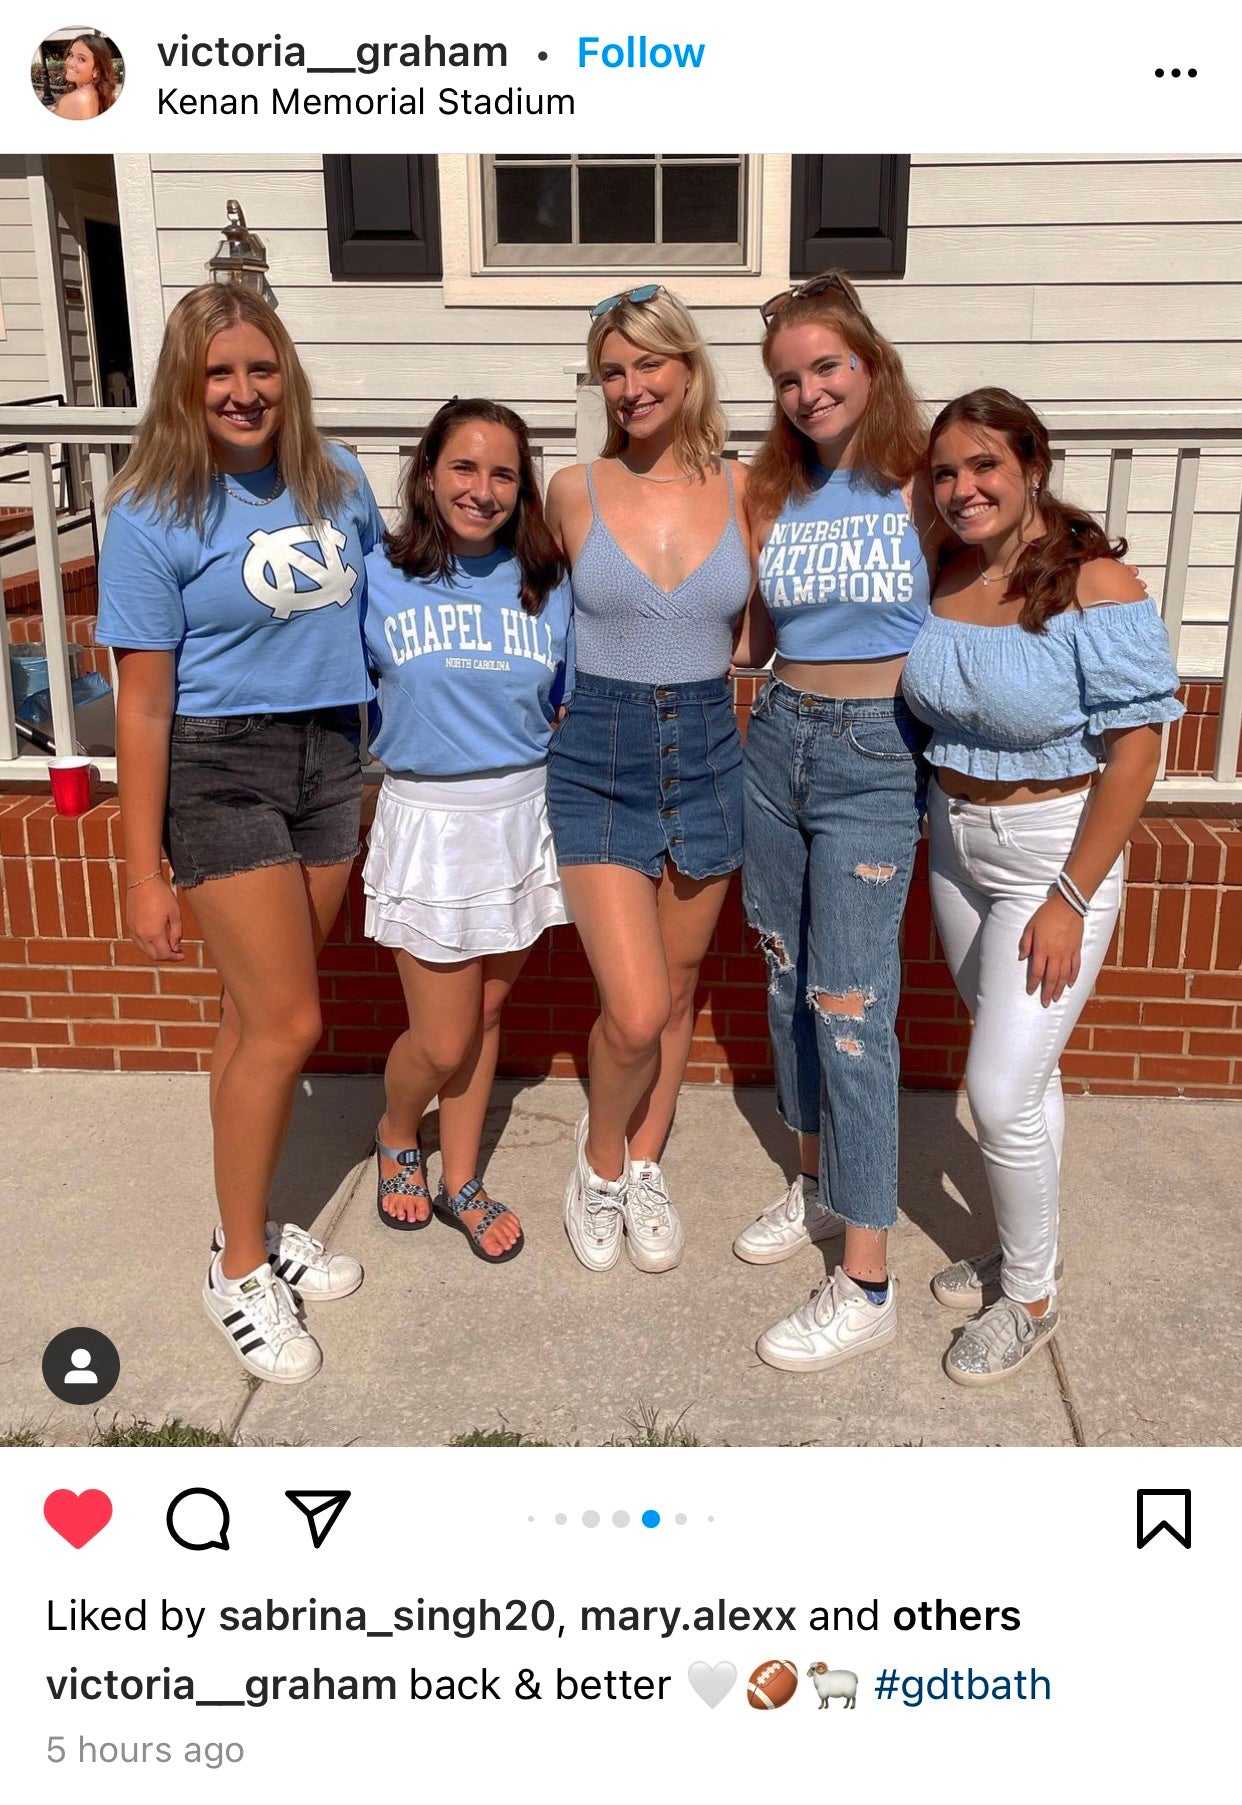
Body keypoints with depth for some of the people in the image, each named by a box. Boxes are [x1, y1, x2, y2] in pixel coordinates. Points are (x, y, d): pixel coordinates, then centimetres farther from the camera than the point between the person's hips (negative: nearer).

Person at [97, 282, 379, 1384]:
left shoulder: (336, 481, 4)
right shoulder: (153, 515, -9)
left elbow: (381, 609, 18)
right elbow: (143, 704, -10)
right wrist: (144, 871, -10)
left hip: (330, 757, 5)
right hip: (220, 769, -4)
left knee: (260, 1016, 11)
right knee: (286, 1024, -4)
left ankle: (253, 1225, 29)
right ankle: (239, 1268, 15)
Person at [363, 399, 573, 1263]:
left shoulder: (546, 583, 2)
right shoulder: (379, 577, -6)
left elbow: (568, 709, 9)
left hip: (523, 813, 3)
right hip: (428, 818, -3)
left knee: (485, 1012, 13)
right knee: (443, 1042, 3)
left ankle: (462, 1181, 32)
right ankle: (396, 1140, 35)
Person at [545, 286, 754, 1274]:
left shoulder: (743, 490, 0)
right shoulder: (574, 491, -3)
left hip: (706, 755, 2)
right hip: (599, 761, -2)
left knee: (677, 990, 14)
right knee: (635, 1012, -10)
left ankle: (645, 1169, 36)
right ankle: (600, 1159, 21)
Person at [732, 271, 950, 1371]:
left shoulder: (920, 483, -5)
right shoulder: (773, 491, 9)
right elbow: (750, 640, 14)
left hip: (877, 755, -6)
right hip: (777, 740, 6)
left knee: (850, 1006, -8)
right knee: (787, 979, 14)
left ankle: (867, 1284, 1)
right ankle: (819, 1183, 34)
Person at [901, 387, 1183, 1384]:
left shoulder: (1095, 587, -18)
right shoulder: (942, 579, 0)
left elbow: (1134, 748, -18)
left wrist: (1071, 899, -18)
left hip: (1056, 852, -6)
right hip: (956, 844, 6)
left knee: (1000, 1089, -5)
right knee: (1024, 1067, 19)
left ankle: (1030, 1298, 18)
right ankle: (1024, 1247, 37)